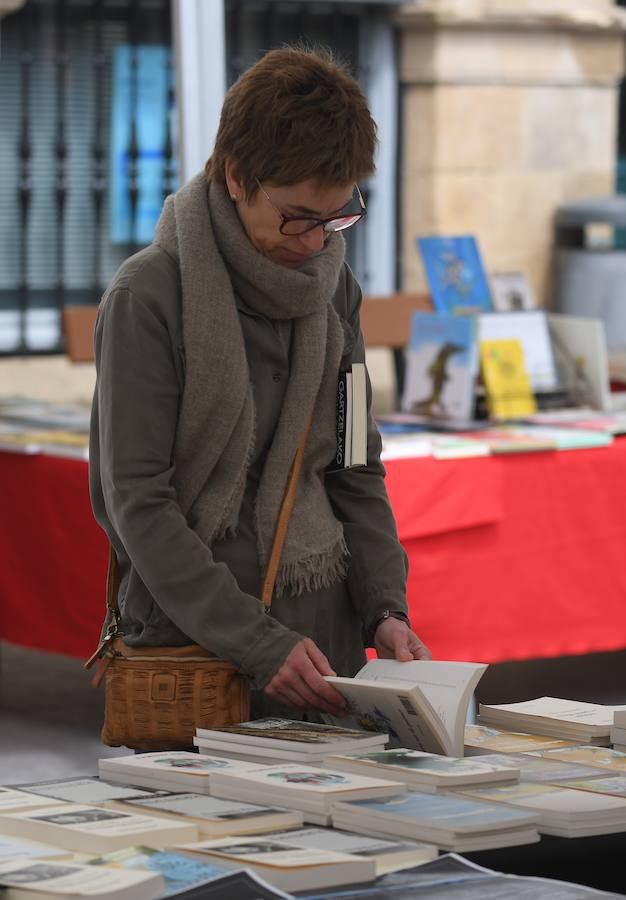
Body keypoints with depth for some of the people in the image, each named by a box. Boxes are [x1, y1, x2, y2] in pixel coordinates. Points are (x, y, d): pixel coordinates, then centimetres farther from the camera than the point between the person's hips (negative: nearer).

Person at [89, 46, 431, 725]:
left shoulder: (333, 288, 7)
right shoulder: (148, 295, -12)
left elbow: (356, 471, 12)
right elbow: (139, 503, -15)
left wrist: (385, 607, -4)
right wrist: (259, 643, -21)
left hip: (327, 637, 5)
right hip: (191, 641, -5)